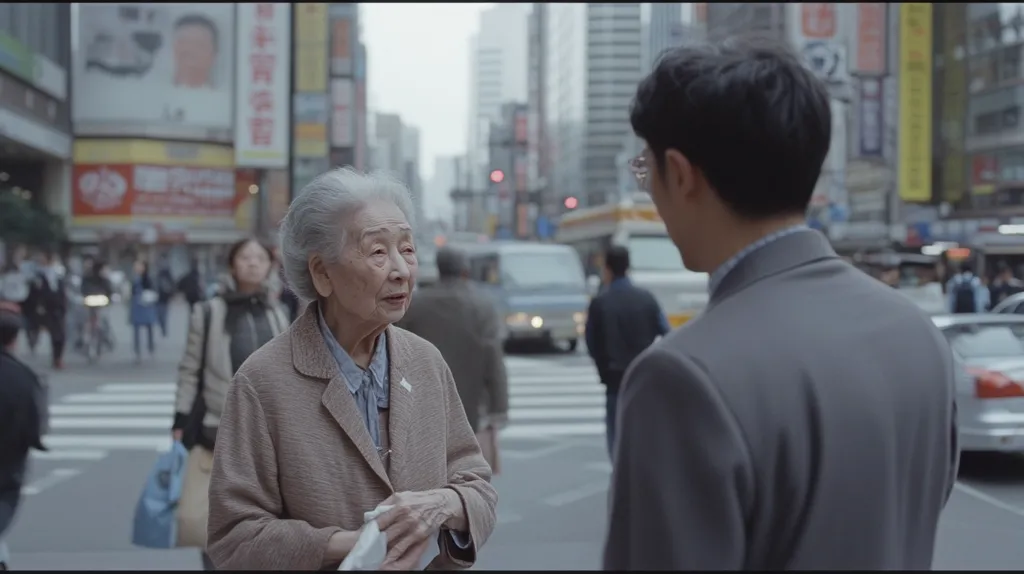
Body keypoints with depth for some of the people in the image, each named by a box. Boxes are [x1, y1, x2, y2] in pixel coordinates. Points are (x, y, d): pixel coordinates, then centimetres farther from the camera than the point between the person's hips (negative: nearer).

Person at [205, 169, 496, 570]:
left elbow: (479, 490, 0)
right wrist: (350, 545, -27)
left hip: (428, 563, 4)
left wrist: (443, 504, -21)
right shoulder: (263, 381, -17)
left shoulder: (427, 362, -4)